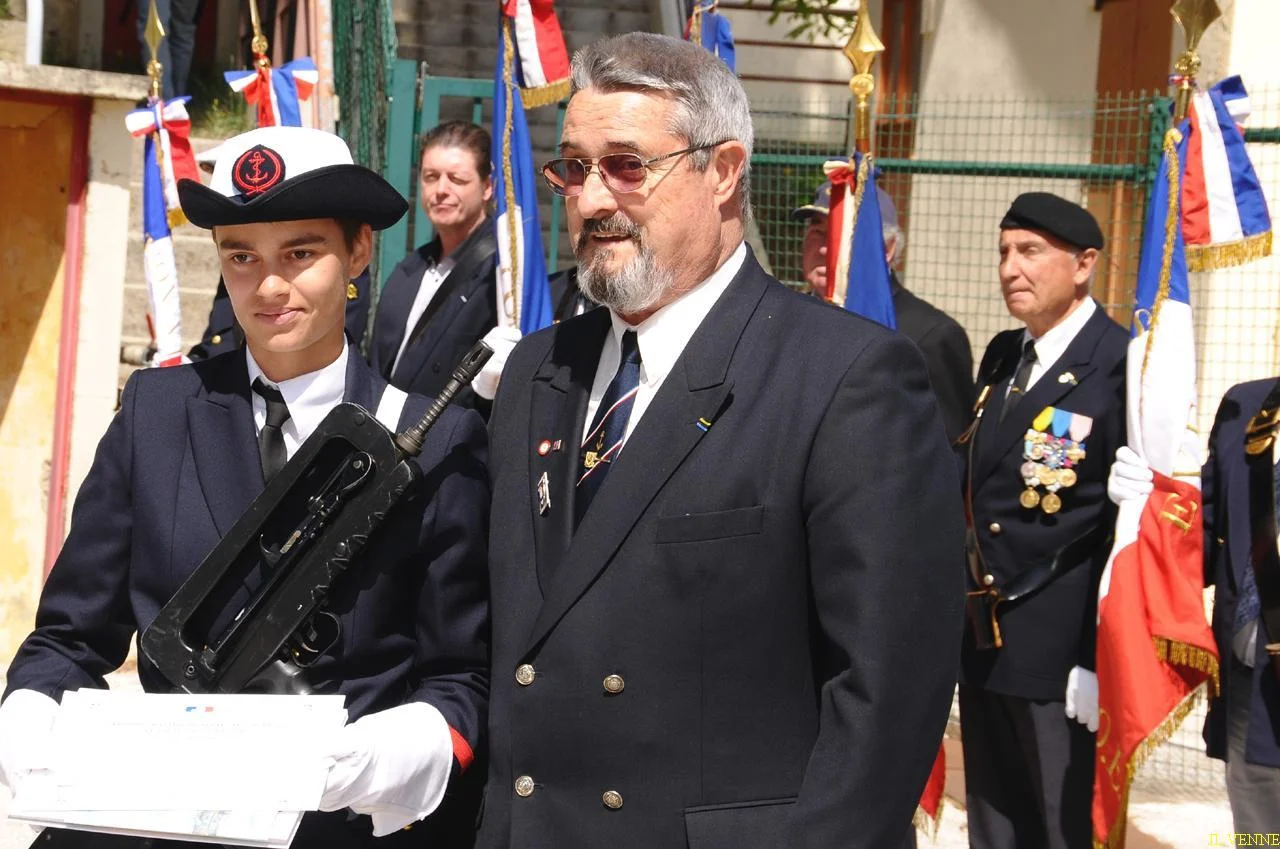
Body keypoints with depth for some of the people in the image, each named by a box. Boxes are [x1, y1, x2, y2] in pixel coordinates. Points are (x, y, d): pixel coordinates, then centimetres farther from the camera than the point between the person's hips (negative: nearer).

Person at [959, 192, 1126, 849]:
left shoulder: (1122, 365, -13)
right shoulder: (1001, 357, 12)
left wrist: (1102, 660, -18)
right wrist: (967, 611, 12)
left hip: (1065, 651, -7)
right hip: (984, 641, 8)